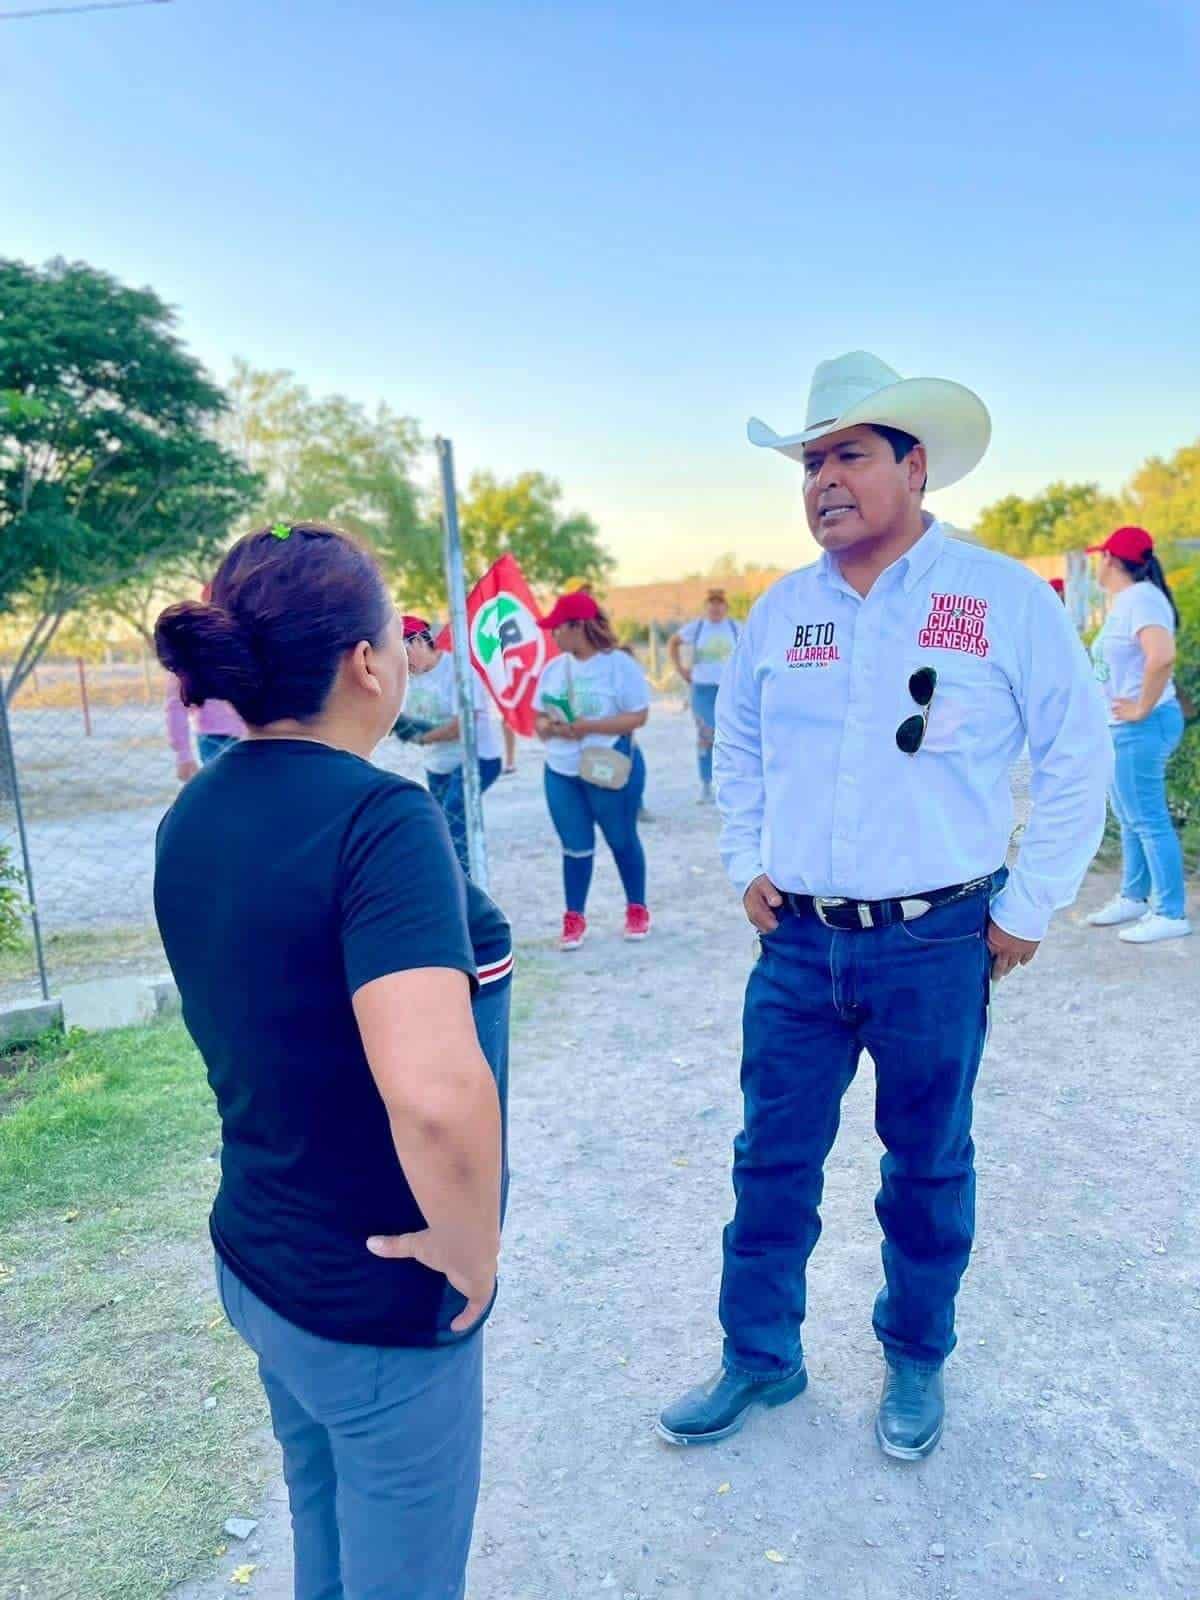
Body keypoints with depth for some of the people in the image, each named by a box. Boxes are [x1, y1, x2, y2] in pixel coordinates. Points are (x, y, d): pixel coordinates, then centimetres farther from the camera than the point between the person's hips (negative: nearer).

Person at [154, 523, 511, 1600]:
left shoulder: (197, 812, -3)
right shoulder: (379, 817, -29)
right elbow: (438, 1096, -39)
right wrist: (469, 1248, -23)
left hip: (256, 1258, 7)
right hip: (375, 1306, -7)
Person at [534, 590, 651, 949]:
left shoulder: (619, 664, -11)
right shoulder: (553, 668, 7)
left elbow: (638, 716, -14)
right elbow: (540, 720, 11)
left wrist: (589, 726, -23)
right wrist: (551, 727, -14)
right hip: (561, 771, 4)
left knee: (622, 839, 10)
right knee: (574, 846, 8)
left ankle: (637, 909, 26)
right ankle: (574, 917, 17)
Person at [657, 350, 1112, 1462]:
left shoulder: (1004, 597, -6)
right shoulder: (780, 609, 5)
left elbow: (1076, 756, -1)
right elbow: (735, 745, 19)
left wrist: (1029, 908, -2)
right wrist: (746, 866, 10)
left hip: (936, 945, -3)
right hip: (799, 943, 3)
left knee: (927, 1166, 14)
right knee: (772, 1158, 12)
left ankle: (915, 1362, 38)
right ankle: (758, 1358, 33)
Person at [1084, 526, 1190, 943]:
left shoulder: (1140, 599, -16)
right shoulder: (1125, 600, 14)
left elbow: (1162, 655, -32)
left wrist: (1142, 707, -23)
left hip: (1142, 727, -10)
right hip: (1124, 727, 10)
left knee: (1148, 819, -6)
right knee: (1130, 817, 17)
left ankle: (1171, 914, 0)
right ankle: (1133, 898, 27)